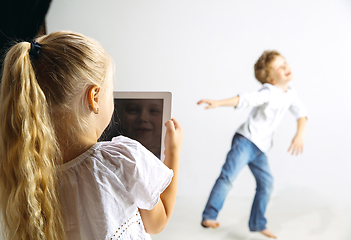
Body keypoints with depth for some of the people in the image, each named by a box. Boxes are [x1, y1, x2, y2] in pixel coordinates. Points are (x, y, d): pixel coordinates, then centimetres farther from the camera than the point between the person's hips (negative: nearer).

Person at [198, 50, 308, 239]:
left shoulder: (290, 94, 6)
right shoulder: (268, 93, -17)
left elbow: (301, 113, 9)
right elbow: (245, 99, -27)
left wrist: (300, 134, -7)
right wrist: (218, 103, -39)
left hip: (260, 148, 8)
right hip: (246, 140, -7)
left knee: (266, 183, 8)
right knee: (228, 175, -18)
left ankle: (258, 224, 21)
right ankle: (209, 217, -12)